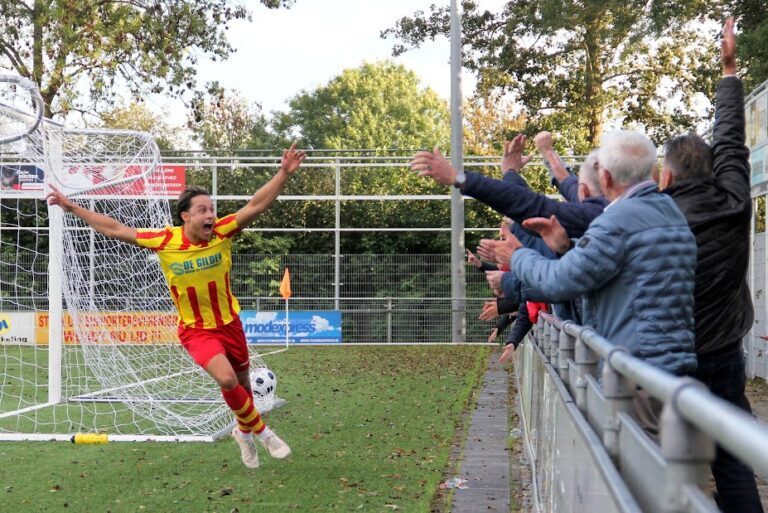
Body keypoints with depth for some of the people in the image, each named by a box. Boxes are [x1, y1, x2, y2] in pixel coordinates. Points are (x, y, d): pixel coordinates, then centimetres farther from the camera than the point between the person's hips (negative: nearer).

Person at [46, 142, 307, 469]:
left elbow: (257, 204, -19)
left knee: (242, 384, 17)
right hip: (195, 330, -3)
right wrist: (71, 206, -6)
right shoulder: (164, 241, -17)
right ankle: (261, 432, 0)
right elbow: (114, 229, -8)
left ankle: (244, 431, 49)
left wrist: (285, 173, -30)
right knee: (227, 380, -25)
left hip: (229, 323, 3)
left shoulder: (222, 233, -16)